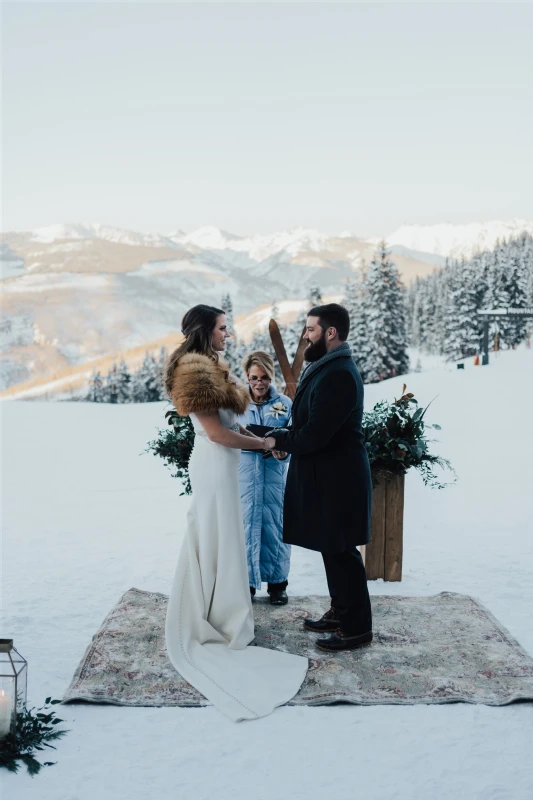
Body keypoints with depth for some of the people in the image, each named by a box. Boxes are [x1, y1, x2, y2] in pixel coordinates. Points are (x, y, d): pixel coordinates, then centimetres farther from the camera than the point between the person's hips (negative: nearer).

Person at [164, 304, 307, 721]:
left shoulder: (208, 367, 14)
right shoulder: (198, 370, -17)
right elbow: (215, 432, -20)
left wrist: (247, 433, 2)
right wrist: (262, 443, -12)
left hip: (220, 464, 10)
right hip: (215, 464, -10)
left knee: (215, 541, 17)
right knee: (218, 541, -1)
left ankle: (211, 618, 29)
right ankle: (217, 624, 11)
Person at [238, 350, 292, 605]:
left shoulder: (285, 403, 2)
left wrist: (284, 451, -19)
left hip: (275, 472, 0)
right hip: (244, 471, 0)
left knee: (274, 524, 5)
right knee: (246, 523, 3)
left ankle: (277, 581, 19)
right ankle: (247, 580, 17)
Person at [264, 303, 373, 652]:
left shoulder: (338, 374, -23)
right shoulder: (329, 368, 11)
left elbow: (316, 434, -26)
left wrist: (278, 440, -11)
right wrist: (287, 437, 1)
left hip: (337, 478, -10)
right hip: (327, 475, 10)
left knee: (341, 552, 0)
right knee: (333, 549, 19)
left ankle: (357, 627, 13)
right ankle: (340, 613, 32)